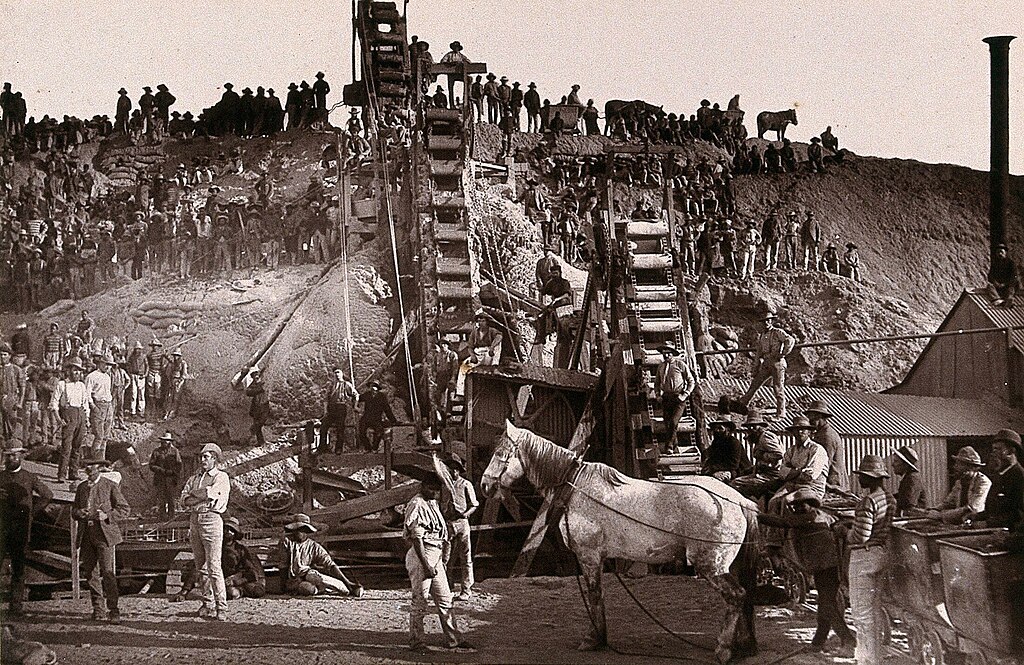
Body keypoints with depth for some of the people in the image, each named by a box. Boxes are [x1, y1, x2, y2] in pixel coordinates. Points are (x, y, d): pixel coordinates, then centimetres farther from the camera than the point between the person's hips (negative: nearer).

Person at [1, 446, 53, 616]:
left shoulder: (29, 478, 7)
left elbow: (47, 495, 14)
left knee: (18, 568, 1)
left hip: (21, 530, -1)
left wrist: (32, 512, 7)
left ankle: (16, 605, 5)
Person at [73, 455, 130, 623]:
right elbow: (74, 510, 23)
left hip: (104, 533, -5)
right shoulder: (81, 487, 17)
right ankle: (98, 609, 14)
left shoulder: (110, 486, 2)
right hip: (86, 534, 5)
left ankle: (113, 611, -13)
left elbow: (124, 509, 2)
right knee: (91, 572, 5)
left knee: (107, 571, -13)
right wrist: (78, 513, -2)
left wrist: (107, 516, -14)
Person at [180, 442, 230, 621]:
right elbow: (184, 500, 7)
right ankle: (207, 604, 14)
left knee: (213, 566, -11)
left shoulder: (221, 477, 2)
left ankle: (220, 607, -11)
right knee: (201, 566, 7)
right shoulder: (194, 478, 19)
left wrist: (194, 493, 1)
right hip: (194, 520, 6)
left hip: (212, 520, -6)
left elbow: (210, 493, -15)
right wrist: (203, 496, -8)